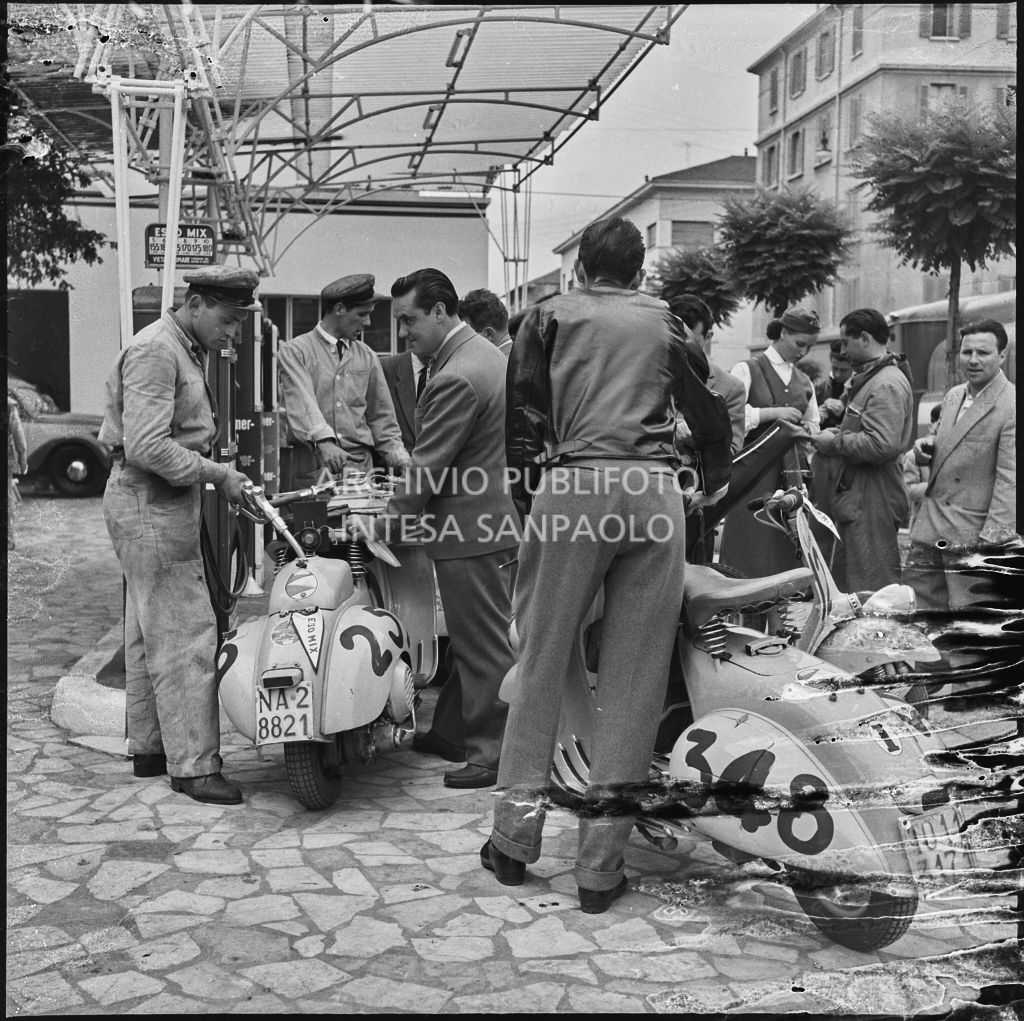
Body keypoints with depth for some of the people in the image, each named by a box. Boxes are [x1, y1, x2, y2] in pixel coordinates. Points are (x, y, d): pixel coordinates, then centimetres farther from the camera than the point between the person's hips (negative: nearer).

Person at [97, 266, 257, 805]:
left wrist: (222, 476, 4)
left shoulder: (189, 351, 17)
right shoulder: (154, 351, -16)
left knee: (150, 633, 16)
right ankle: (193, 764, -3)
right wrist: (216, 474, -19)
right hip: (149, 503, -11)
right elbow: (146, 447, -24)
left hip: (164, 503, 11)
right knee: (186, 635, -9)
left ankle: (148, 748, 26)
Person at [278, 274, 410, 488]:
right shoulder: (294, 351, 2)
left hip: (360, 468, 3)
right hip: (311, 471, -3)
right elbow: (302, 402, -15)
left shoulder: (367, 356, 14)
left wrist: (403, 462, 3)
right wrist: (324, 441, -31)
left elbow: (381, 419, 16)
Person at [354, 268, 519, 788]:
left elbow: (428, 466, -20)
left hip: (470, 529, -11)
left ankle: (494, 754, 9)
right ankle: (450, 731, 30)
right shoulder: (484, 351, 11)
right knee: (472, 639, 18)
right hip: (492, 517, 11)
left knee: (483, 646, -1)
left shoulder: (455, 379, -22)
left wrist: (386, 523, -10)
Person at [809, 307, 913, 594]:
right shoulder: (868, 379, 17)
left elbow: (883, 444, -26)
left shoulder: (887, 385, -16)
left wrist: (834, 442, -15)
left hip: (871, 503, -11)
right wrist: (837, 432, 8)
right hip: (856, 499, 11)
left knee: (871, 592, -5)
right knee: (845, 587, 16)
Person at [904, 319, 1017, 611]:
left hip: (972, 532, -7)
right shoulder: (953, 396, 12)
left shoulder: (1011, 406, -14)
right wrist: (926, 448, 4)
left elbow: (1009, 480, -18)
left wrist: (991, 540, -22)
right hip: (929, 525, 7)